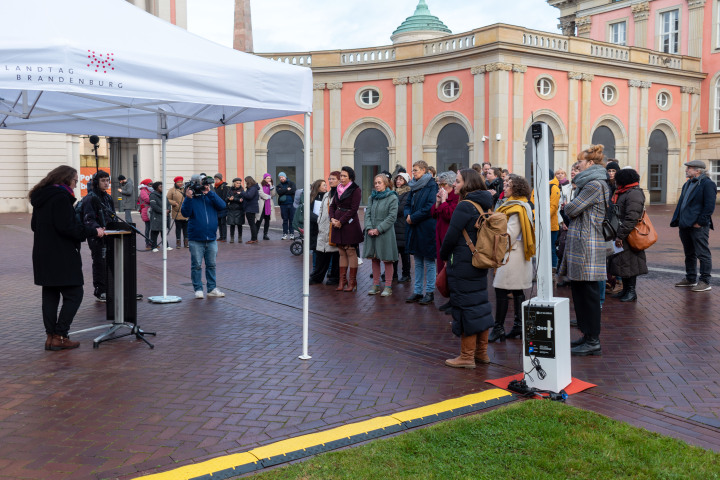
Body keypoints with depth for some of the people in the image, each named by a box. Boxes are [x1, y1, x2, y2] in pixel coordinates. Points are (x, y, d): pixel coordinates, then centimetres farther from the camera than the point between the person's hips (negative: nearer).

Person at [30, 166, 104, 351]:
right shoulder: (61, 196, -14)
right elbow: (66, 226, -20)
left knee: (50, 295, 12)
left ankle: (50, 336, 15)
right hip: (61, 257, -9)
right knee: (74, 294, -3)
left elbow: (35, 225, 21)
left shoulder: (40, 196, 15)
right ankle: (59, 337, -3)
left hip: (43, 255, 9)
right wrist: (93, 232, -13)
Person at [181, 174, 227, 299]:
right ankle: (198, 289, 12)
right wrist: (188, 198, -23)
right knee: (196, 265, 2)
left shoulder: (210, 197, 8)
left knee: (211, 265, 10)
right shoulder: (190, 198, 1)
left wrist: (209, 193, -14)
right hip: (196, 240, -3)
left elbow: (222, 206, -9)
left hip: (211, 239, 3)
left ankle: (212, 289, 19)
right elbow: (185, 213, -12)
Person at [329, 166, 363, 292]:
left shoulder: (356, 190, -7)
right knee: (342, 253, 9)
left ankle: (352, 282, 2)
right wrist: (332, 218, -4)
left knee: (351, 252, -3)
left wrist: (340, 221, -14)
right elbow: (332, 206, 13)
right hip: (337, 224, 7)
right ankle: (342, 281, 13)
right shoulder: (338, 189, 13)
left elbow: (353, 209, -14)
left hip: (350, 224, -6)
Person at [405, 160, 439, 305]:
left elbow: (430, 208, -18)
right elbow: (408, 204, 16)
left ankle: (430, 292, 9)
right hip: (415, 229, 8)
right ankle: (417, 291, 20)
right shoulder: (414, 186, 13)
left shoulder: (432, 186, -10)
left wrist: (413, 218, -15)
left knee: (429, 262, 1)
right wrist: (408, 215, -4)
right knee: (418, 262, 13)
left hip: (427, 229, -8)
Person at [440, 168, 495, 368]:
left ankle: (467, 357, 7)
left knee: (466, 308, -1)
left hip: (463, 266, -9)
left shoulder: (464, 207, -17)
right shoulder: (485, 206, 10)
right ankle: (482, 352, 24)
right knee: (480, 304, 14)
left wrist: (445, 256, 1)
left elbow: (451, 236, -17)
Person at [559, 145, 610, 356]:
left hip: (587, 244, -10)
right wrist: (572, 208, -1)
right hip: (580, 243, 10)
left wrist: (568, 206, 5)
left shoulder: (595, 184, -13)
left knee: (587, 292, -5)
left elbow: (572, 209, -14)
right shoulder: (589, 183, 19)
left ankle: (593, 342, 2)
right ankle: (588, 335, 23)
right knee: (580, 290, 14)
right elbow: (571, 211, 18)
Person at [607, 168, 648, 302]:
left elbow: (632, 218, -23)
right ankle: (625, 290, 24)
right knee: (622, 263, 14)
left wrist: (621, 236, -23)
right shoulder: (624, 193, 16)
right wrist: (618, 235, 18)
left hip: (629, 236, -10)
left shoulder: (634, 194, -16)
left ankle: (631, 292, 6)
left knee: (629, 264, -3)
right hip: (622, 236, 10)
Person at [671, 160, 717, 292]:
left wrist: (700, 222, -19)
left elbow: (709, 206, -16)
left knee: (703, 254, -3)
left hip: (698, 226, -9)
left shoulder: (707, 184, -10)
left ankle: (705, 282, 2)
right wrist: (678, 220, 13)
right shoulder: (688, 184, 18)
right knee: (689, 254, 16)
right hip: (685, 226, 9)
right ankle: (690, 279, 26)